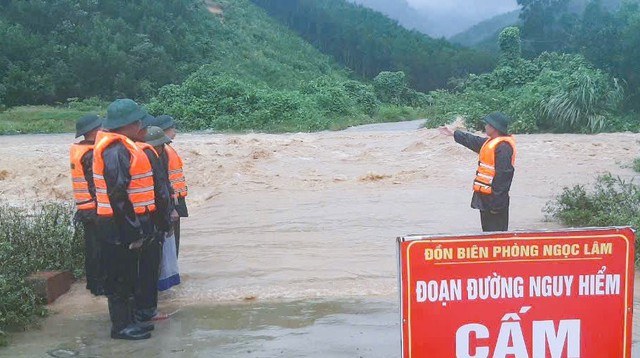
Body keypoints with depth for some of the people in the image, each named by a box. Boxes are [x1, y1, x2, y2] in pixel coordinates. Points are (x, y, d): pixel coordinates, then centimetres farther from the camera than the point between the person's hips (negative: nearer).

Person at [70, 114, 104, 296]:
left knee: (92, 246, 16)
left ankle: (93, 281, 25)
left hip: (85, 207, 9)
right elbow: (95, 184, -20)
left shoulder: (78, 150, 11)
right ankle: (99, 285, 3)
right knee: (99, 247, -3)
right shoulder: (91, 154, -18)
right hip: (95, 207, -9)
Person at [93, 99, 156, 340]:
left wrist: (138, 225, 18)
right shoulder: (116, 150, -19)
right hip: (121, 224, -10)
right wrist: (133, 229, -20)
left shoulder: (122, 146, 13)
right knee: (120, 276, 0)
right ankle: (121, 326, 9)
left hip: (126, 222, 10)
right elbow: (118, 194, -23)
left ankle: (128, 320, 27)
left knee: (127, 274, 17)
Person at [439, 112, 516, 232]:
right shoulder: (490, 142, 13)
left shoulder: (503, 147, -19)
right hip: (485, 196, 11)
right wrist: (453, 134, 41)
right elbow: (473, 141, 31)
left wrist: (497, 202, -25)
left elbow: (503, 175, -24)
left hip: (494, 198, -11)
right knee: (487, 230, 19)